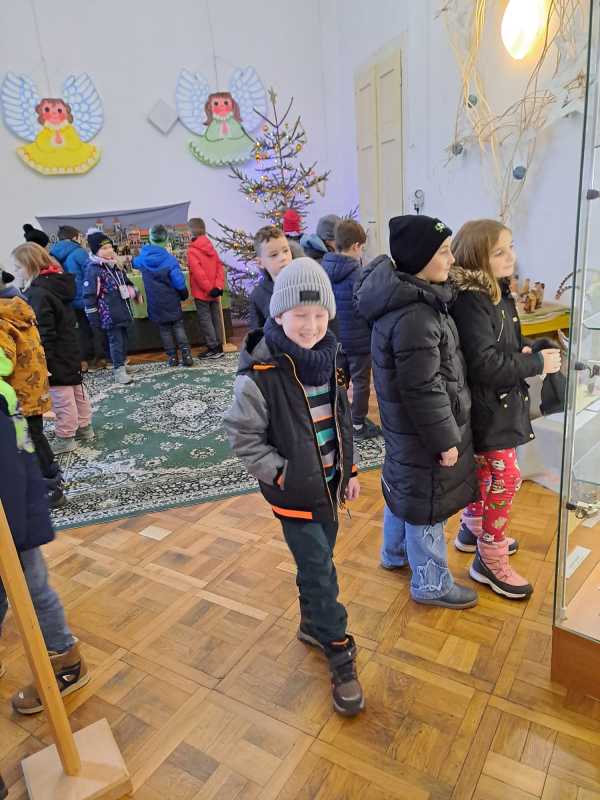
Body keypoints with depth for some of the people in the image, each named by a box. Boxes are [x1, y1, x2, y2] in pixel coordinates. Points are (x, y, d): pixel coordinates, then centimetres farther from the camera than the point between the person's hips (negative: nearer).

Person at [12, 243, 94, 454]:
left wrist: (42, 359, -21)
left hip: (56, 354, -9)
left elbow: (44, 331, -25)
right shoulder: (58, 282, 7)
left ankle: (65, 438, 12)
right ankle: (84, 426, 31)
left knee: (62, 396, 1)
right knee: (76, 388, 18)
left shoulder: (38, 292, -22)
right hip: (70, 349, 10)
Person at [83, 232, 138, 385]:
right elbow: (89, 296, -16)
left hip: (123, 311, 8)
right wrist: (93, 317, -17)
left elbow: (126, 282, 30)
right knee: (116, 341, -4)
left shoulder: (115, 266, 11)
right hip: (110, 314, -8)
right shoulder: (93, 269, -15)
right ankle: (119, 371, 4)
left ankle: (123, 363, 30)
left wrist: (133, 292, 18)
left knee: (124, 339, 16)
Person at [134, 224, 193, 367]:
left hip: (155, 303, 3)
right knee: (178, 326, 6)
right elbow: (179, 282, -16)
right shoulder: (170, 259, -15)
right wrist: (184, 295, 3)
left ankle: (172, 357, 12)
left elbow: (135, 263, 22)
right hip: (171, 301, -2)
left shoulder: (143, 257, -2)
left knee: (164, 329, 11)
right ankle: (186, 354, -4)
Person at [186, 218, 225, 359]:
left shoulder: (192, 250, -12)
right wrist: (218, 286, -6)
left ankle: (213, 348, 0)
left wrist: (208, 288, -15)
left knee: (205, 319, 0)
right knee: (215, 318, 12)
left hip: (202, 293, -6)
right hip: (214, 291, 6)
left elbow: (198, 272, -19)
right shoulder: (210, 247, 8)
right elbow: (219, 266, 2)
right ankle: (219, 347, 18)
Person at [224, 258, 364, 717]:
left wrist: (349, 471, 11)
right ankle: (340, 653, 22)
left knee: (318, 563, 21)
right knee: (320, 572, 2)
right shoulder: (260, 373, -22)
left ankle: (313, 625, 44)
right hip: (295, 492, -6)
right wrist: (280, 473, -17)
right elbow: (242, 435, -14)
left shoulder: (328, 359, 0)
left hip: (330, 485, 6)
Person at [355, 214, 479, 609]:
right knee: (427, 502, 8)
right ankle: (432, 584, 31)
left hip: (404, 424, 10)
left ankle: (396, 553, 49)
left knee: (405, 486, 26)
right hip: (423, 432, -10)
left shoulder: (407, 295, 2)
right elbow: (424, 390, -27)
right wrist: (446, 439, -16)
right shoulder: (414, 317, -31)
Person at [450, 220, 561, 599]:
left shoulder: (499, 292, 6)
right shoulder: (471, 301, -23)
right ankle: (491, 561, 14)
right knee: (506, 478, -2)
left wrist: (525, 353, 1)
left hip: (499, 402, 9)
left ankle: (473, 530, 41)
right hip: (487, 407, -9)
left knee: (485, 471, 21)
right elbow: (486, 363, -27)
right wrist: (537, 363, -19)